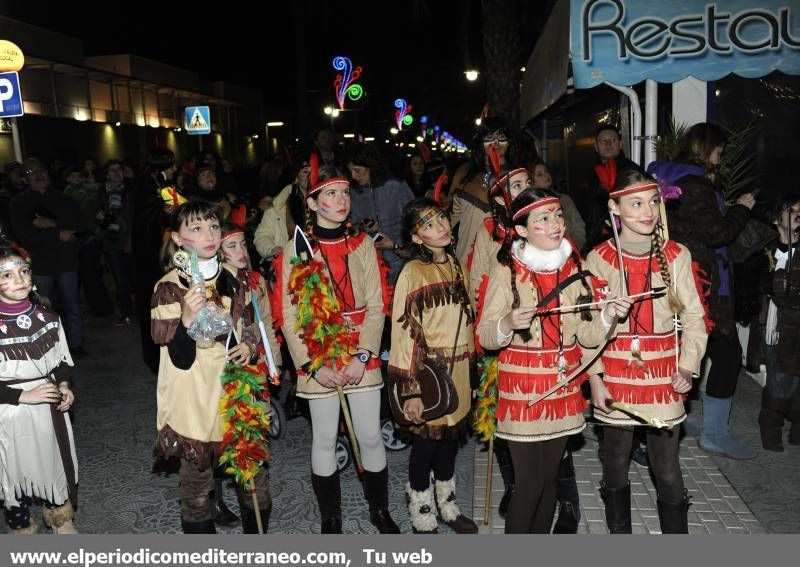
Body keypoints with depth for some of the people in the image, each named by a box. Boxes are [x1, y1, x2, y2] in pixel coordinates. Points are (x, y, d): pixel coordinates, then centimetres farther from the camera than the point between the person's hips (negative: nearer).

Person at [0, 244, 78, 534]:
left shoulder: (46, 317, -3)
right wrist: (24, 395, -20)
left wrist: (64, 385, -8)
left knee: (57, 466, 21)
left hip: (50, 409, 4)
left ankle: (60, 519, 46)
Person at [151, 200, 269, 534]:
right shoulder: (169, 287, -13)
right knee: (196, 485, 12)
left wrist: (250, 346, -4)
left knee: (255, 476, 12)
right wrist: (187, 318, -33)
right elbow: (180, 360, -16)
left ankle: (256, 534, 35)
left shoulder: (236, 278, 2)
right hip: (195, 400, -4)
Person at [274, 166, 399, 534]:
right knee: (325, 439, 9)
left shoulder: (363, 244, 3)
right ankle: (330, 520, 29)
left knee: (370, 437, 7)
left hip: (362, 359, 2)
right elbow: (289, 317, -4)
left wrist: (363, 356, -11)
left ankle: (380, 512, 29)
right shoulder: (295, 249, -3)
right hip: (317, 361, -1)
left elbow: (376, 306, 0)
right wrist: (314, 366, -11)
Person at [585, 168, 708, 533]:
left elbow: (693, 316, 4)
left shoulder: (676, 256, -2)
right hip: (615, 374, 0)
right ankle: (618, 531, 34)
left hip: (665, 376, 0)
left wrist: (688, 366, -6)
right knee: (616, 462, 14)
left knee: (667, 470, 6)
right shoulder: (598, 259, -4)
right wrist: (594, 378, -7)